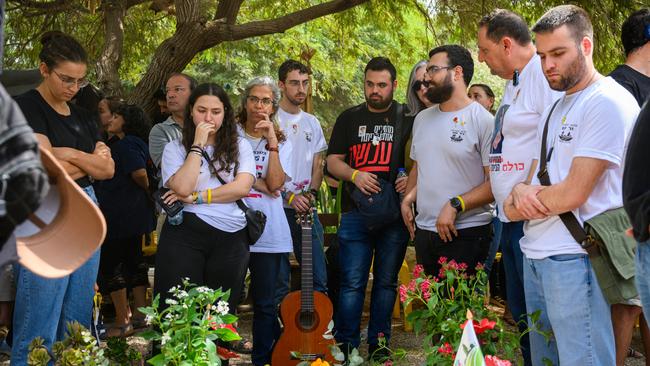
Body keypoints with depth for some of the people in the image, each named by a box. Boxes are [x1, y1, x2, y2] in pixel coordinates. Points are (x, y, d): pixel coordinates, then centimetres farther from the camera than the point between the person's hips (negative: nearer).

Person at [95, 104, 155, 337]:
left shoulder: (126, 144, -14)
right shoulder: (134, 143, 14)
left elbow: (139, 173, -25)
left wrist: (147, 189, -8)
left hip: (121, 215, -10)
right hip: (134, 213, 10)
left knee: (110, 266, -3)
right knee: (133, 262, 14)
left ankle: (122, 323, -1)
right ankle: (139, 315, 21)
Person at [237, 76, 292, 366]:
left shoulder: (281, 142, 9)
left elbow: (275, 183, -7)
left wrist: (272, 142, -13)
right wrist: (258, 183, -10)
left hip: (267, 231, 1)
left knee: (265, 303, 5)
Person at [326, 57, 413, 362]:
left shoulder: (408, 118, 6)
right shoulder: (349, 118, 11)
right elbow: (332, 162, 9)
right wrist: (354, 175, -10)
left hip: (396, 214, 0)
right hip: (356, 213, 0)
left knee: (387, 282, 8)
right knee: (352, 283, -1)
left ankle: (379, 345, 19)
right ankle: (346, 347, 7)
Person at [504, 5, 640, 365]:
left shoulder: (608, 102, -12)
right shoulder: (555, 108, 18)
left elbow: (572, 194, -17)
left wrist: (517, 206, -2)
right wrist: (521, 191, -6)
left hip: (574, 258, -9)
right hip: (534, 254, 9)